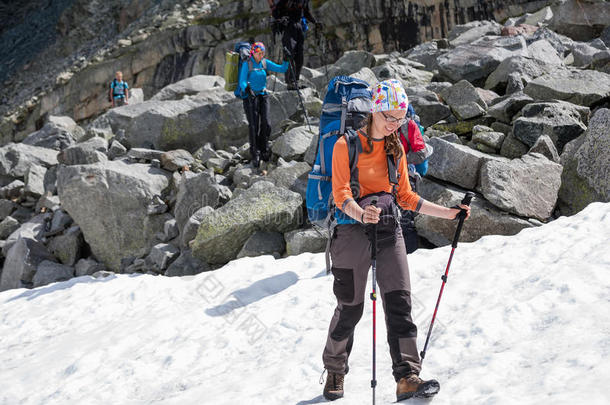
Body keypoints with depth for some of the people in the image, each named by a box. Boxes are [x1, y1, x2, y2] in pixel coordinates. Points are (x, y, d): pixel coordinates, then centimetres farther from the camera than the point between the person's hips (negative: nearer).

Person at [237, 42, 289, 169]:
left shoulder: (265, 63, 5)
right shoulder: (247, 64, -9)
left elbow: (281, 69, 1)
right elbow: (242, 81, -17)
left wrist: (286, 60, -15)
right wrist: (246, 88, -37)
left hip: (263, 96, 4)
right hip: (250, 96, -4)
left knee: (266, 124, -5)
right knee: (254, 126, -8)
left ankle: (264, 150, 13)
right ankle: (255, 155, -4)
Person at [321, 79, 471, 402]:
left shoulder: (396, 148, 15)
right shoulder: (347, 145, -3)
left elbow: (405, 196, 18)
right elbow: (340, 193, -12)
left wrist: (448, 213, 12)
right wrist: (360, 213, -33)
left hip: (388, 230, 4)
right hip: (353, 228, -4)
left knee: (399, 301, -9)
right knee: (350, 306, 1)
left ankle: (407, 378, -14)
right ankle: (335, 371, 23)